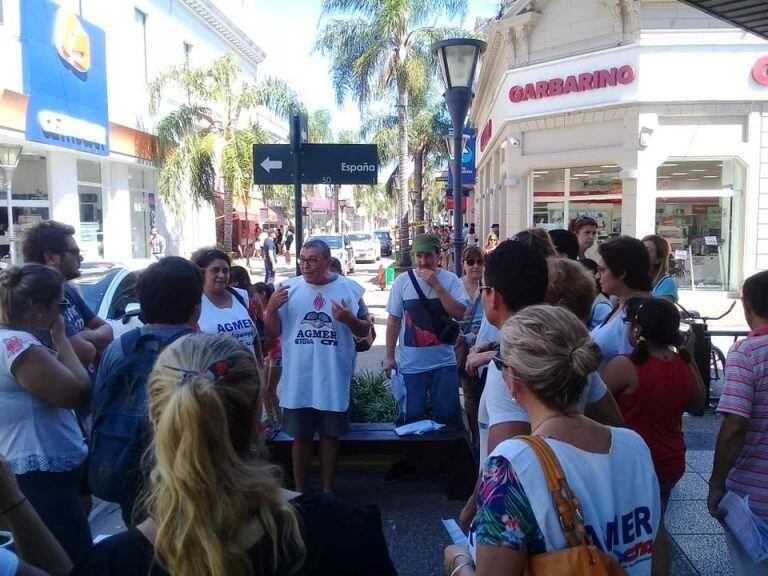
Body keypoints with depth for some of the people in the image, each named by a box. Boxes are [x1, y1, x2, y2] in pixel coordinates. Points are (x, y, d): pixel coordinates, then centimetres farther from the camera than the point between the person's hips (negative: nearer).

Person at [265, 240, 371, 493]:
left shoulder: (349, 288, -2)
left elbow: (364, 331, 4)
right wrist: (272, 308, -16)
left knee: (330, 435, 13)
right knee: (301, 437, 12)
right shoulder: (288, 288, 0)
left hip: (334, 379, 0)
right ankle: (300, 492, 28)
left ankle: (327, 490, 29)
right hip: (298, 380, 1)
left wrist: (350, 319, -17)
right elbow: (272, 334, 3)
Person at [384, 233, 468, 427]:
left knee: (449, 416, 7)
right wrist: (389, 356, 3)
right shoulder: (402, 281, -1)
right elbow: (394, 320, 3)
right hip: (410, 365, 0)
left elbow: (459, 314, -13)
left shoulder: (450, 280, -2)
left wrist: (436, 285, -18)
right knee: (410, 418, 7)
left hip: (443, 363, 0)